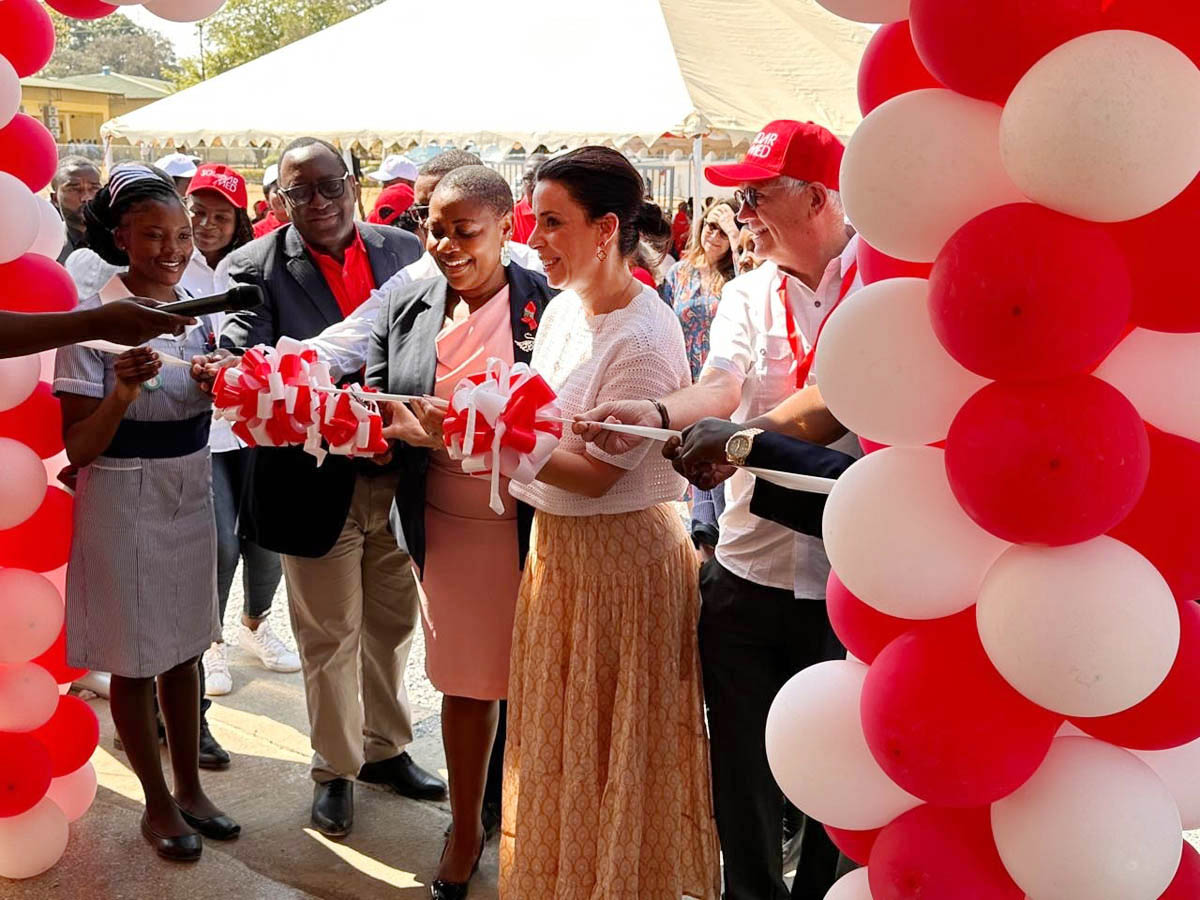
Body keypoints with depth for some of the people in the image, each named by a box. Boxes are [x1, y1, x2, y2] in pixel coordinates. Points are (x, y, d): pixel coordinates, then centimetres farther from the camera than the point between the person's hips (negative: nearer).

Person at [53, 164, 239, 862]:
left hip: (191, 496, 6)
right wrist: (122, 394, -33)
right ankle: (159, 803, 26)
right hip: (122, 503, -5)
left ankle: (190, 788, 33)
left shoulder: (200, 308, 0)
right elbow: (75, 449, -15)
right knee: (134, 661, 9)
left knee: (184, 647, 17)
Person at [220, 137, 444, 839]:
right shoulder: (255, 267, -6)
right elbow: (245, 361, -18)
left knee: (394, 622, 19)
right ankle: (336, 768, 31)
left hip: (400, 472, 3)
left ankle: (386, 747, 40)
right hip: (316, 482, -3)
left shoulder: (403, 250, 3)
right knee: (328, 637, 12)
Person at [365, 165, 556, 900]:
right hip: (445, 527, 3)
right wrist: (410, 429, -17)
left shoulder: (546, 307, -10)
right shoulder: (408, 308, 2)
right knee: (464, 682, 16)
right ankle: (466, 828, 35)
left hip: (527, 528, -3)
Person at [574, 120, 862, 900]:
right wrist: (660, 414, -29)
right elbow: (721, 387, -9)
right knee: (741, 770, 13)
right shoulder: (748, 295, 9)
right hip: (749, 566, 4)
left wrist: (747, 436, -30)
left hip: (852, 574, -4)